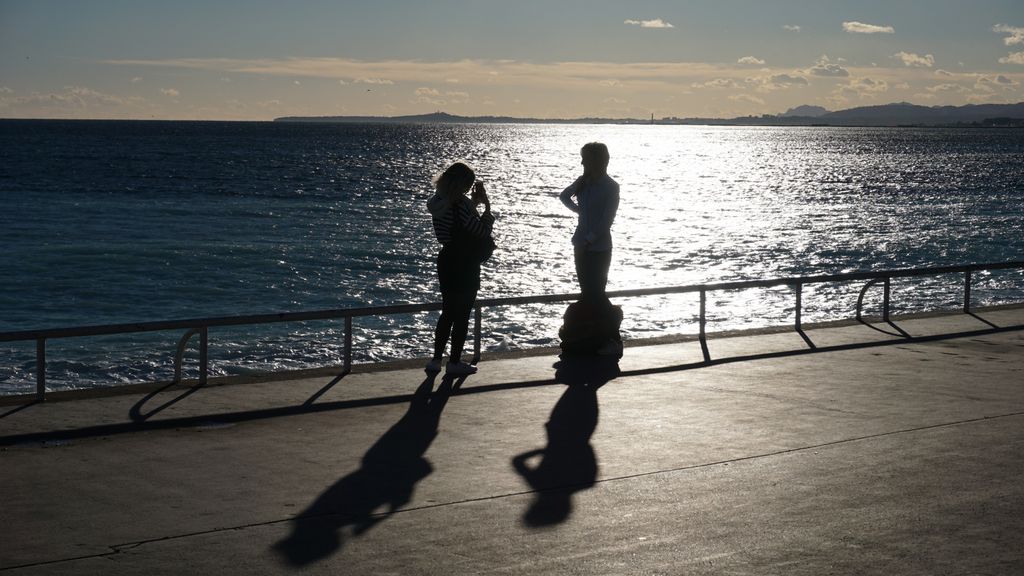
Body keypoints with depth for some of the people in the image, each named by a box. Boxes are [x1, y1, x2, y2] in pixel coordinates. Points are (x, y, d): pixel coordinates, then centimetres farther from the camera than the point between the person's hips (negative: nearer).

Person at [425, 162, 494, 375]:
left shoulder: (439, 202, 4)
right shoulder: (460, 204, -21)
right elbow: (483, 231, -17)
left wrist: (474, 202, 13)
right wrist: (487, 206, -6)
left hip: (447, 262, 8)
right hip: (464, 267, -8)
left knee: (448, 313, 17)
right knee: (462, 315, 3)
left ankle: (436, 359, 19)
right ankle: (455, 362, 9)